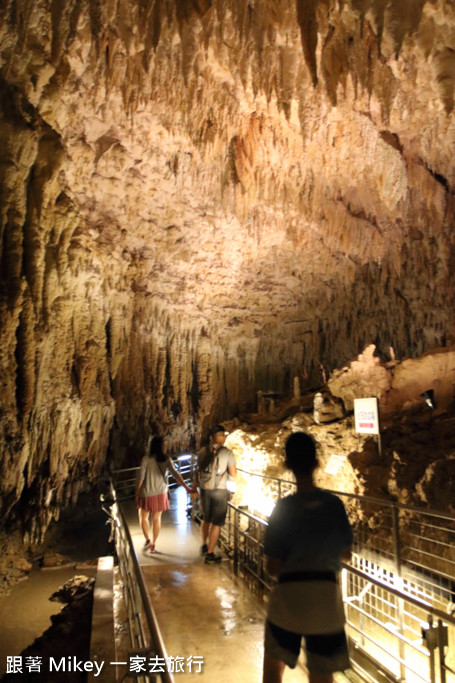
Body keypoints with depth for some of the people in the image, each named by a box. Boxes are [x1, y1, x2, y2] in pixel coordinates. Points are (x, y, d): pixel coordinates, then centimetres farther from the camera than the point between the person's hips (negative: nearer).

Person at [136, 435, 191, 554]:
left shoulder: (146, 459, -12)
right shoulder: (166, 459, -9)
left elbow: (141, 477, -11)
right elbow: (175, 474, -18)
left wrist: (137, 494, -2)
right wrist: (186, 487, -20)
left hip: (146, 494, -2)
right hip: (160, 493, 2)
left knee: (143, 517, 17)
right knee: (156, 519, 15)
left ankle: (147, 540, 1)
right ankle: (152, 545, 19)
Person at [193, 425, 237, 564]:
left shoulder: (203, 452, 2)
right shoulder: (227, 453, -11)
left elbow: (197, 471, 9)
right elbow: (233, 474, -10)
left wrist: (194, 487, 21)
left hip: (204, 490, 5)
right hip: (219, 491, -5)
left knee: (206, 519, 23)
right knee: (216, 523, 6)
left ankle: (204, 546, 38)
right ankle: (210, 555, 11)